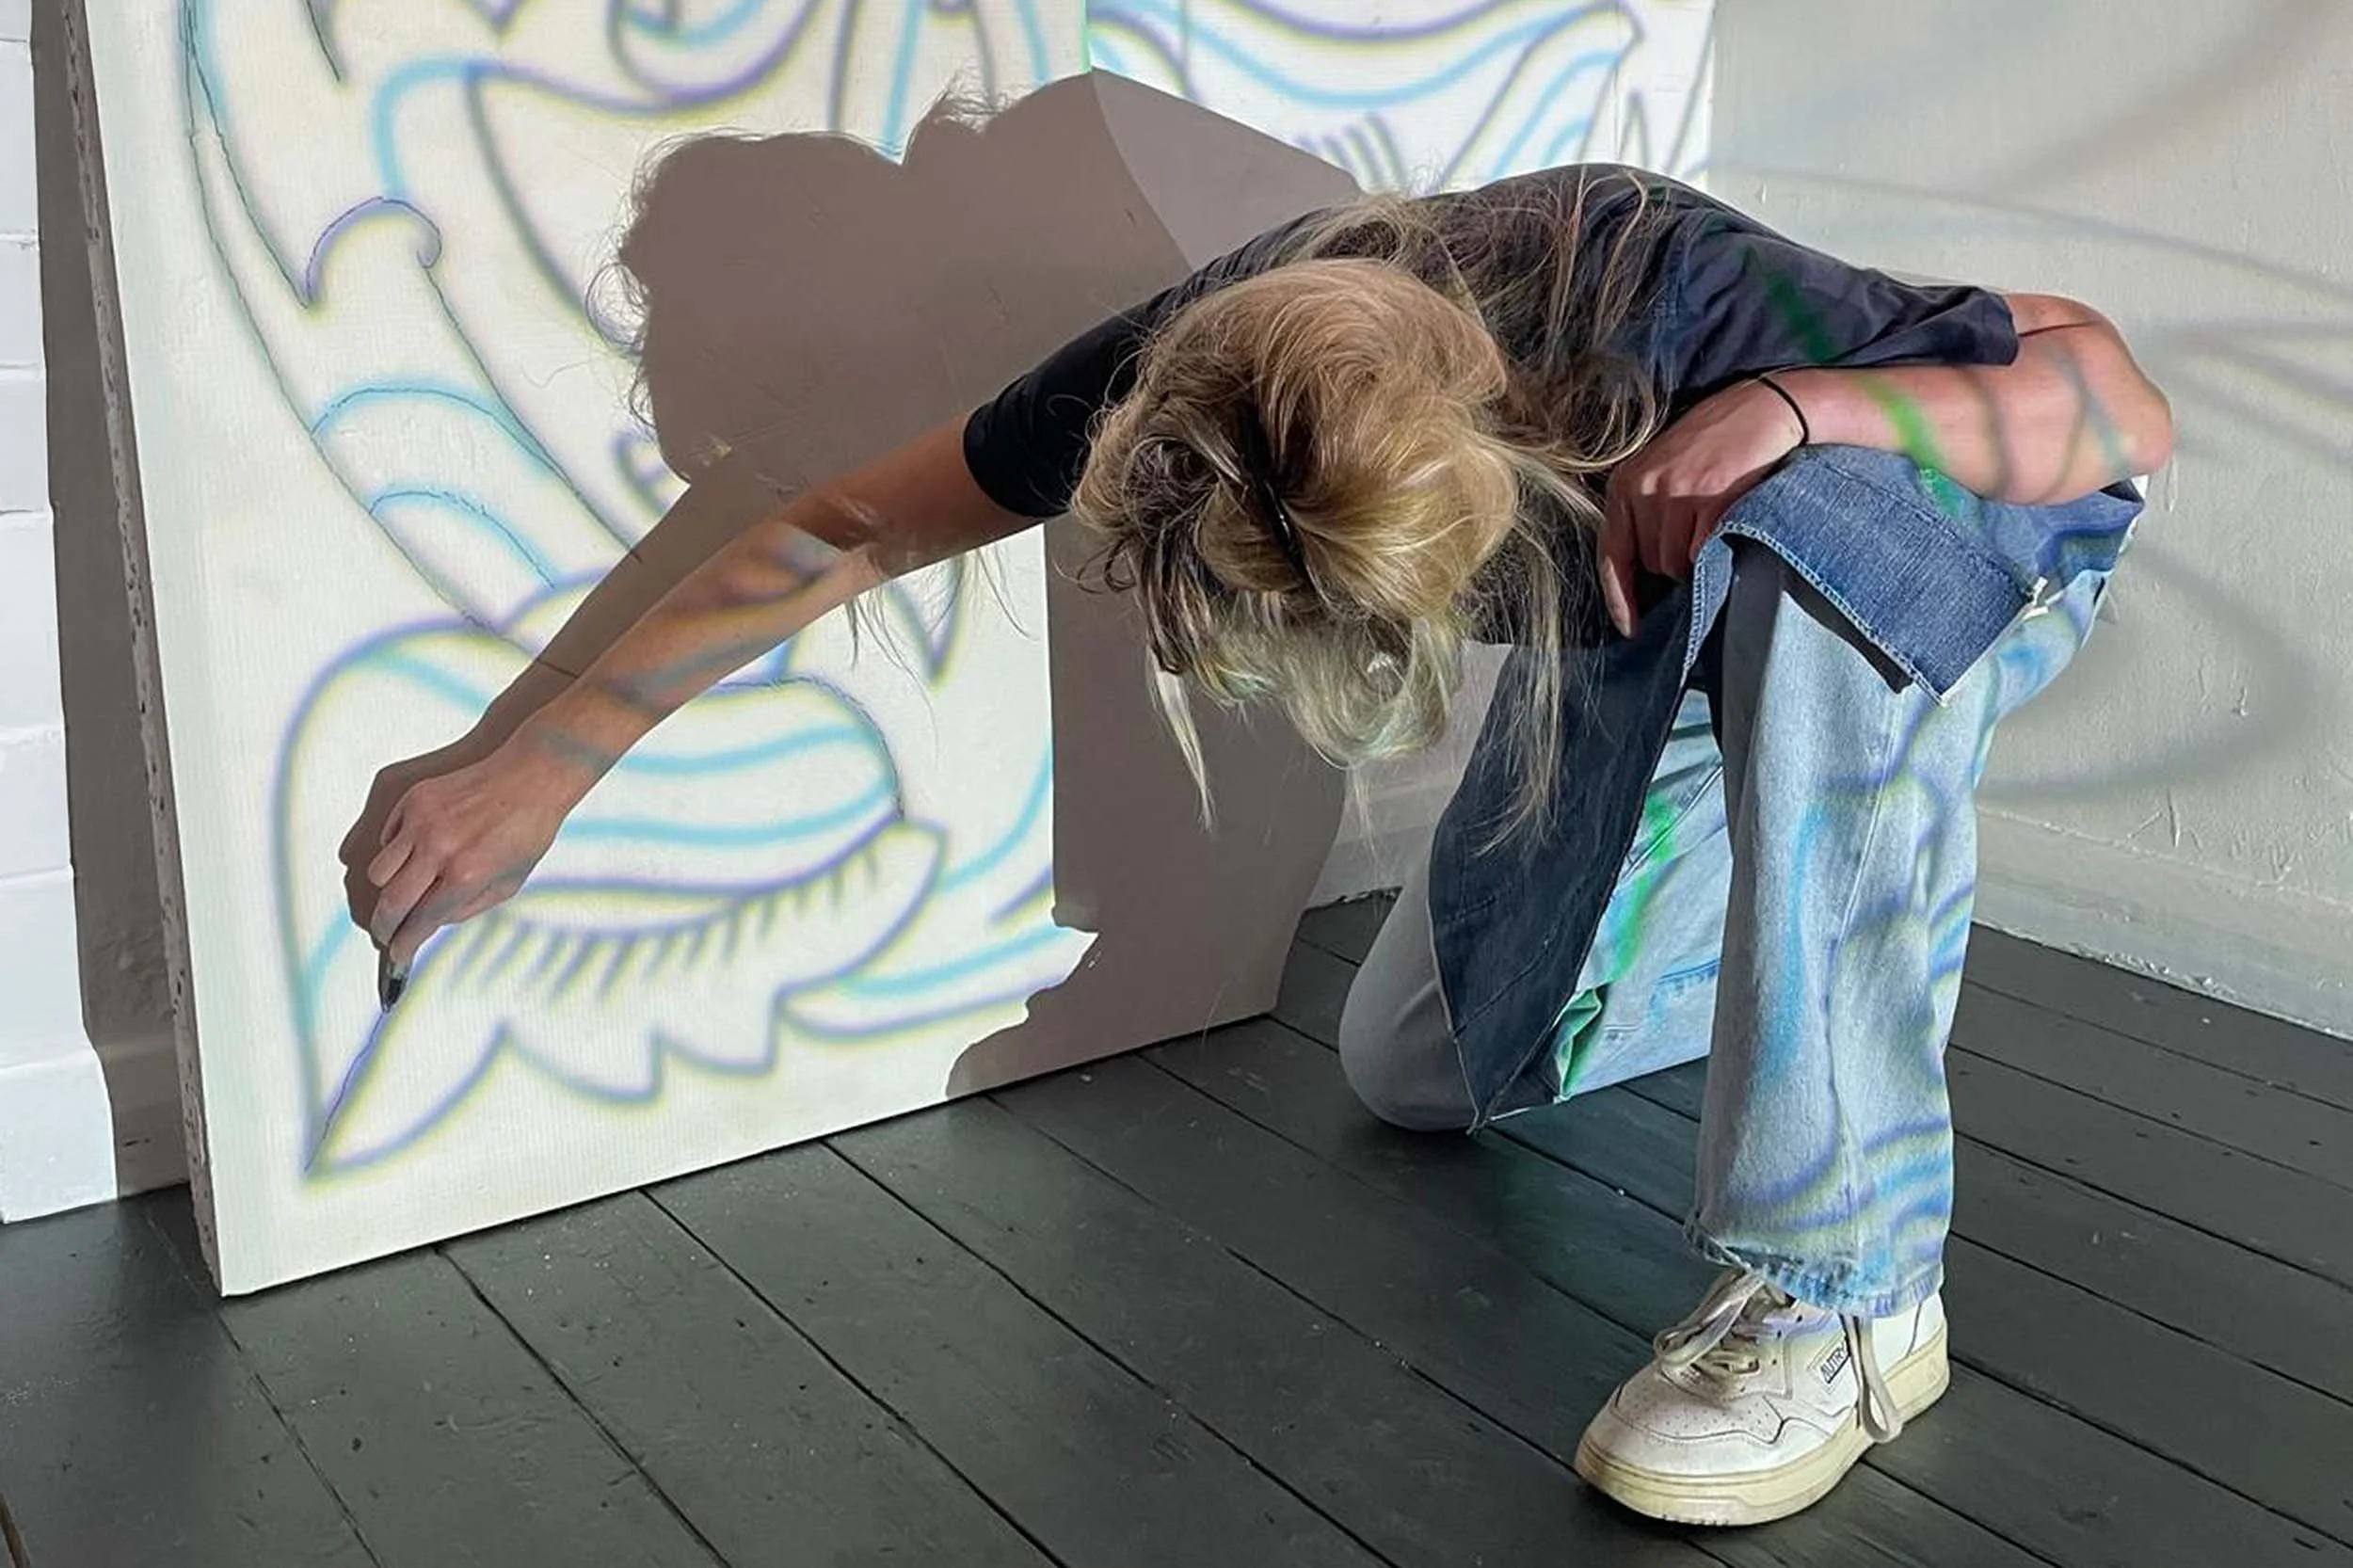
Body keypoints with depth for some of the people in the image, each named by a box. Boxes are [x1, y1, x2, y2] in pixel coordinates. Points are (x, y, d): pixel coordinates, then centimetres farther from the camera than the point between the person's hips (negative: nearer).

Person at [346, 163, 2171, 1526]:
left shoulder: (1663, 298, -42)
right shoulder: (1213, 359, -29)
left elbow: (2123, 403, -33)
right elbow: (849, 530, -17)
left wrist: (1791, 411, -49)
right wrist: (540, 770, -14)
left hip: (1949, 561, -5)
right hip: (1658, 631, 5)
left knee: (1797, 536, -42)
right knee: (1421, 1070, 5)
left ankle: (1848, 1293, -30)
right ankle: (1854, 897, 27)